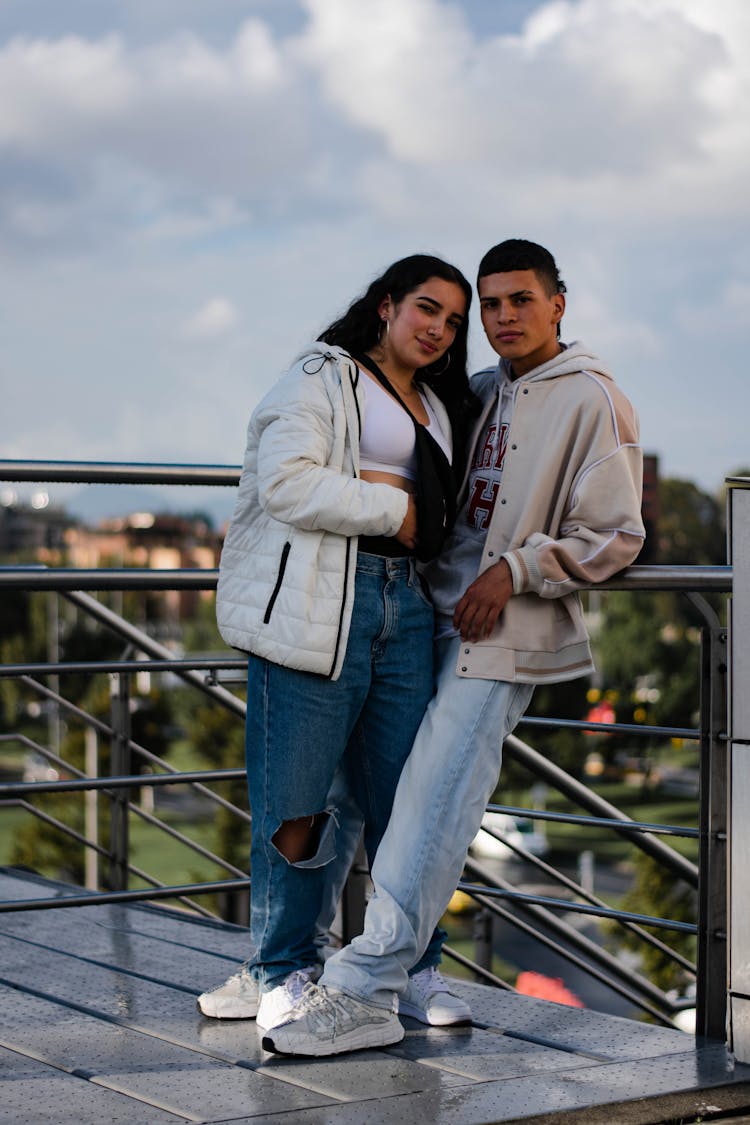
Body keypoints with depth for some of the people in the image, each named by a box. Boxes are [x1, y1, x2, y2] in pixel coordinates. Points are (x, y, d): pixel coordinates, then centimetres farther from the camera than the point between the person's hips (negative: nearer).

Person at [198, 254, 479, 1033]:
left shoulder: (437, 408, 25)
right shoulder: (322, 378, 3)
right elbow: (287, 485, -12)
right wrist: (392, 508, -6)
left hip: (402, 602, 6)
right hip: (316, 604, -6)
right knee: (297, 799, -4)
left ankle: (415, 970, 12)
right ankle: (283, 973, 9)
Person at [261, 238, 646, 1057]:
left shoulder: (593, 401, -7)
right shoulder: (481, 392, 14)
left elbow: (615, 536, -9)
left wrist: (514, 569, -16)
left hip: (503, 631, -8)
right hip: (433, 612, 8)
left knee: (432, 805, -13)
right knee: (389, 786, 10)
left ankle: (364, 991, -12)